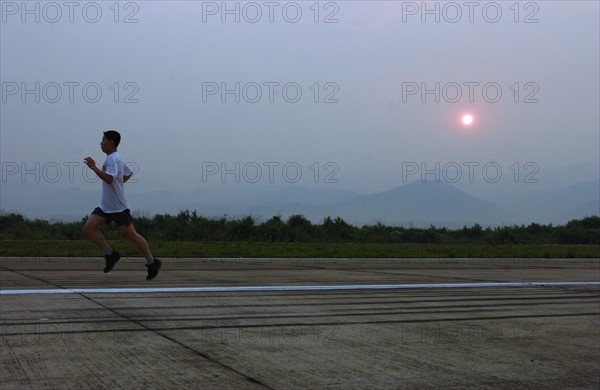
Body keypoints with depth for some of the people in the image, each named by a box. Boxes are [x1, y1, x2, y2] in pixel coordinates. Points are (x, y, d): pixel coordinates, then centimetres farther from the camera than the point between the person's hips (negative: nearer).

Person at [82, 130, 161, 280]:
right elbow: (129, 172, 30)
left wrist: (93, 167, -25)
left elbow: (109, 178, -30)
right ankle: (110, 254, 1)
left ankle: (152, 262, 7)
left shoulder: (113, 159, -15)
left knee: (131, 234, -5)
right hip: (105, 205, 10)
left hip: (118, 206, -10)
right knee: (88, 227, -4)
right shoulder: (115, 158, 16)